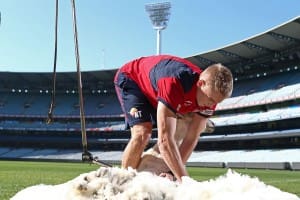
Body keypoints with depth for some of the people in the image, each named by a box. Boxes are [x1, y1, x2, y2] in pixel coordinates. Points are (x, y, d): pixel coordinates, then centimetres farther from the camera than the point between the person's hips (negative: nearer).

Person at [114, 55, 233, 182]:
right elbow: (164, 140, -48)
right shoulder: (174, 84, -46)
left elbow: (191, 138, -18)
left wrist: (173, 173, -26)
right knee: (142, 134, -26)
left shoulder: (211, 93, -23)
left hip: (153, 89, 7)